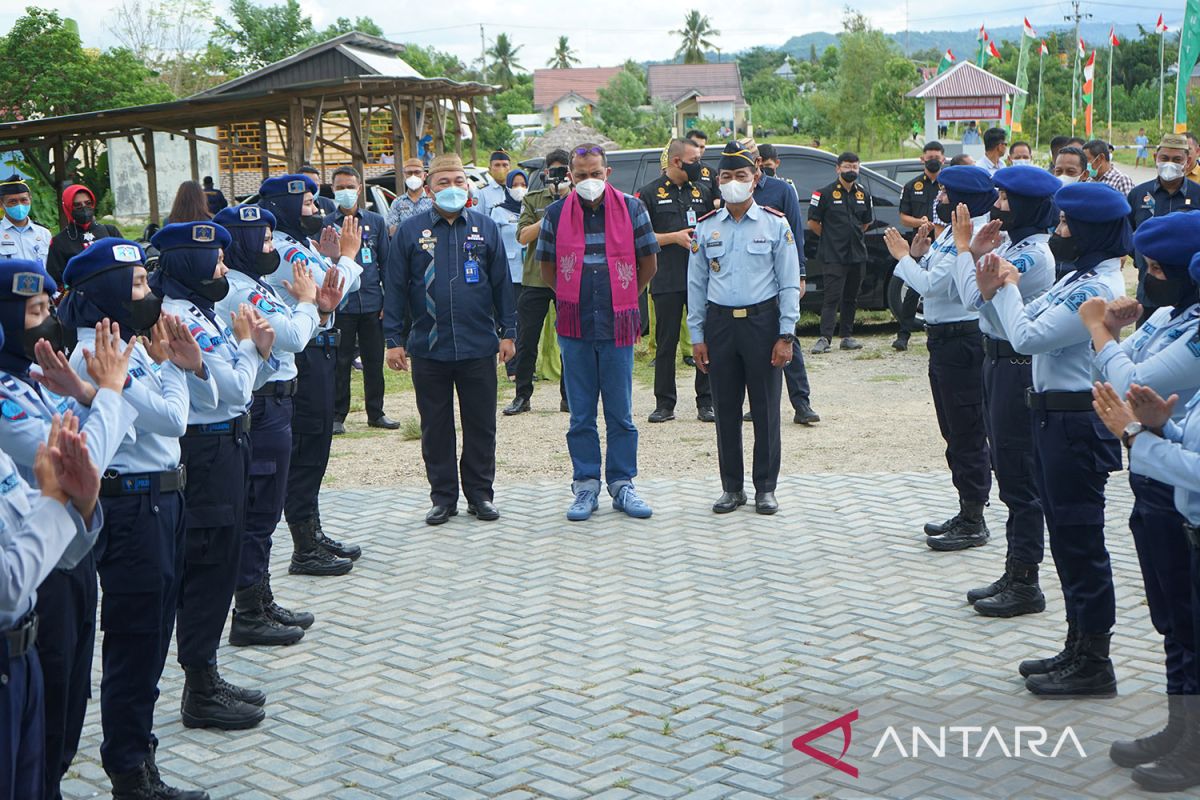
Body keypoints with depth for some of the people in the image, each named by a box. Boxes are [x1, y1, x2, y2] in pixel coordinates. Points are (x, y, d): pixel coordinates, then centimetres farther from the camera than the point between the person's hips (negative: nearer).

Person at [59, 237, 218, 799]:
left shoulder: (133, 346, 10)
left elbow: (204, 401, 15)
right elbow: (172, 417, -21)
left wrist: (190, 363, -4)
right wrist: (166, 364, -6)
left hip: (161, 498, 9)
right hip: (131, 505, -9)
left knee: (150, 640, 17)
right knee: (134, 642, 0)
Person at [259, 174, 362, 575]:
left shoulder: (299, 246, 15)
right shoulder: (285, 250, -18)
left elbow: (336, 291, 15)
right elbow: (333, 290, -20)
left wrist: (332, 257, 1)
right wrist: (347, 254, -5)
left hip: (315, 353, 11)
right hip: (303, 359, -11)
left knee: (312, 449, 17)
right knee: (306, 449, -4)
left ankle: (313, 534, 29)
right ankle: (305, 551, 4)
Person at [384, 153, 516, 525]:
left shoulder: (485, 227, 5)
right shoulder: (411, 230, 2)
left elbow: (502, 282, 8)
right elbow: (396, 287, 3)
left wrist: (508, 332, 4)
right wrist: (394, 339, -1)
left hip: (479, 348, 0)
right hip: (428, 349, 0)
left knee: (481, 425, 7)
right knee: (435, 428, 8)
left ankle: (480, 494, 20)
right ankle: (443, 497, 19)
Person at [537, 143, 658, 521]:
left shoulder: (631, 209, 0)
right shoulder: (556, 214, 2)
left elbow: (648, 263, 10)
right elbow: (547, 269, 13)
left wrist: (623, 298, 12)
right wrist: (575, 299, 10)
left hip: (618, 325, -1)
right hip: (575, 329, 1)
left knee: (620, 413, 5)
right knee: (581, 415, 6)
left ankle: (622, 484, 15)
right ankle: (586, 486, 14)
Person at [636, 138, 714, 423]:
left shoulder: (702, 190, 13)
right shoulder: (650, 193, 1)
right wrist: (675, 237, -12)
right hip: (667, 281, -3)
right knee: (666, 343, 3)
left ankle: (706, 402, 11)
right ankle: (664, 404, 11)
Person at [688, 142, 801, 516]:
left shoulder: (775, 225, 1)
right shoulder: (706, 228, 7)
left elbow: (789, 284, 0)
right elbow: (696, 285, 10)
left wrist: (786, 335, -6)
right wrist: (697, 336, 5)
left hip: (762, 320, -2)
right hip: (720, 321, 2)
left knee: (765, 408, 3)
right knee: (726, 409, 6)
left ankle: (765, 488, 14)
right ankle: (731, 488, 17)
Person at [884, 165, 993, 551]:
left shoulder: (971, 238, -20)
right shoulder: (951, 232, 12)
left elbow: (931, 284, -23)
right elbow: (931, 277, 17)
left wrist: (903, 256, -9)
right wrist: (919, 253, -1)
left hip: (962, 341, -11)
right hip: (944, 339, 11)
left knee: (967, 433, -2)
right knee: (954, 432, 17)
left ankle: (974, 523, 7)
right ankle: (966, 514, 28)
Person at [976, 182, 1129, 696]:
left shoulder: (1096, 289, -20)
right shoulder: (1077, 278, 13)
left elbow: (1028, 337, -23)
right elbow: (1026, 332, 12)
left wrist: (1006, 288, -8)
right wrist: (997, 293, -2)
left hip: (1077, 423, -11)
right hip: (1055, 417, 11)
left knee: (1079, 539, -2)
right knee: (1067, 536, 17)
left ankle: (1094, 664, 8)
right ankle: (1079, 648, 28)